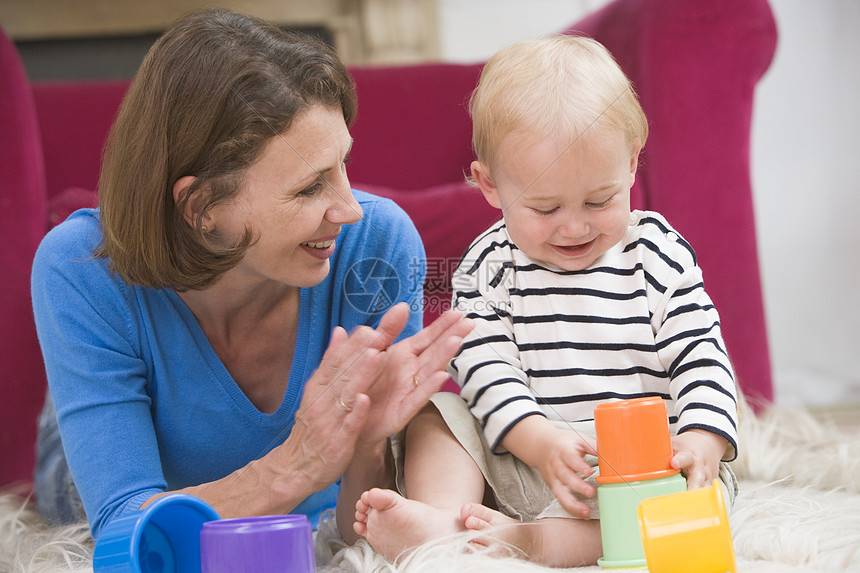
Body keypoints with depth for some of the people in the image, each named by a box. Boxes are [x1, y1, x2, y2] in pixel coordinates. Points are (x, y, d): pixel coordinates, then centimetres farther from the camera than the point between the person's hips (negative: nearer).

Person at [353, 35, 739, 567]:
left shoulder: (659, 254, -1)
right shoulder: (488, 268, 1)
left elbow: (701, 358, -4)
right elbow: (487, 368, -10)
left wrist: (702, 442, -25)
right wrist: (543, 442, -28)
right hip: (516, 460, 2)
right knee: (436, 416, -11)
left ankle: (527, 539, -45)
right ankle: (440, 520, -37)